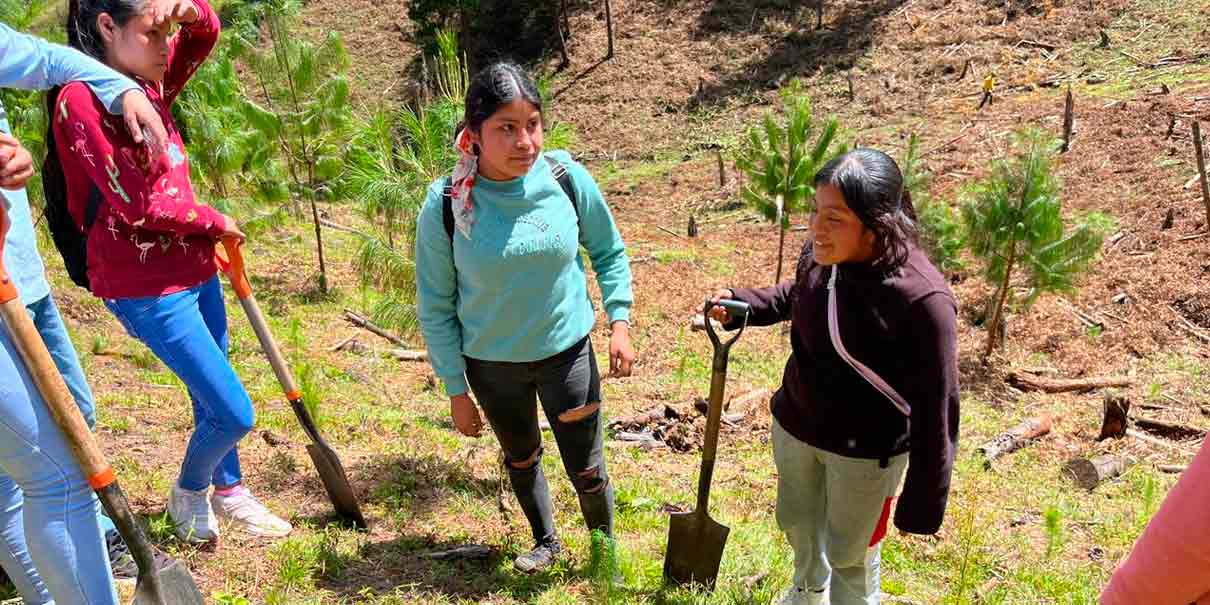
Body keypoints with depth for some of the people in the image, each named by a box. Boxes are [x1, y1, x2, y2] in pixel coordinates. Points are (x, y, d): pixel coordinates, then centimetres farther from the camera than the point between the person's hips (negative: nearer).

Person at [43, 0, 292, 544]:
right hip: (147, 290, -8)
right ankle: (189, 493, 27)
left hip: (195, 271, 8)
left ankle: (228, 491, 41)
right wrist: (217, 222, -7)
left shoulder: (146, 85, 6)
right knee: (233, 414, -2)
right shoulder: (81, 100, -18)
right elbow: (139, 205, -21)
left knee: (212, 400, 20)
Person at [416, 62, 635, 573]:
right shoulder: (446, 205, -19)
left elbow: (609, 252, 1)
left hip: (567, 352, 0)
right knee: (521, 458, 24)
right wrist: (456, 390, -5)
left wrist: (619, 322, -6)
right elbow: (436, 307, -8)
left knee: (586, 470, 10)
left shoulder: (567, 179, -17)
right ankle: (546, 541, 51)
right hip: (491, 364, 1)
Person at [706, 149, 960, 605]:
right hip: (795, 424, 6)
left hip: (864, 451, -6)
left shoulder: (921, 298, -32)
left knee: (850, 554, 19)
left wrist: (922, 504, -17)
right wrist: (741, 303, -5)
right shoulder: (820, 254, -13)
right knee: (797, 523, 31)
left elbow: (935, 409, -23)